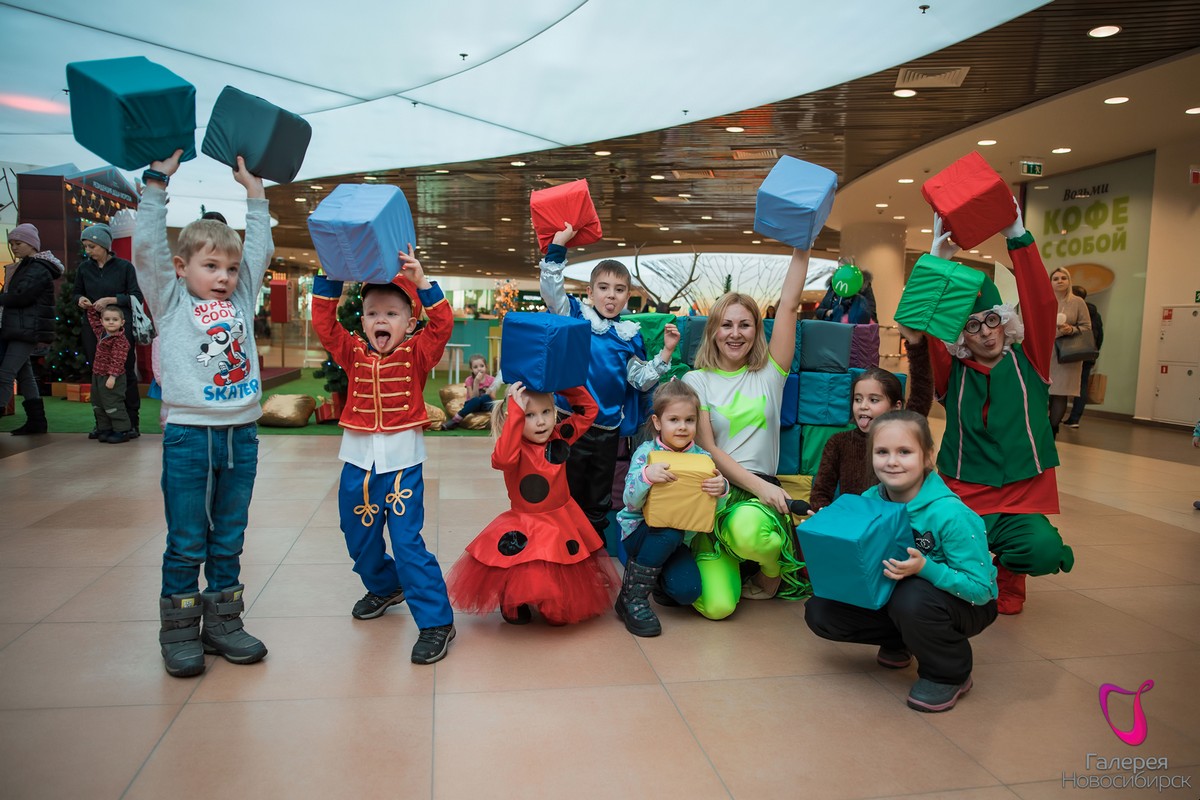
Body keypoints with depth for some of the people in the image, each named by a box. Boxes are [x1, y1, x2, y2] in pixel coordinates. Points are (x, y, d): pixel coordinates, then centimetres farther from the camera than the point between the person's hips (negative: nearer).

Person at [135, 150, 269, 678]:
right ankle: (179, 632, 17)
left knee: (229, 541, 12)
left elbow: (261, 248, 16)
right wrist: (157, 182, 1)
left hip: (241, 435, 4)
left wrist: (254, 190, 20)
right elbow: (146, 245, -3)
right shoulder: (171, 301, 5)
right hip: (188, 435, -3)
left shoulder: (241, 300, 13)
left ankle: (222, 623, 24)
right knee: (186, 544, 5)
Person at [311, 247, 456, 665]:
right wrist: (329, 278, -11)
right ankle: (383, 587, 47)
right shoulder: (353, 353, 3)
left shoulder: (416, 354, -5)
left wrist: (421, 283, -26)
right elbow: (324, 323, -4)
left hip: (402, 462, -5)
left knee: (408, 543, -7)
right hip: (358, 461, 5)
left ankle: (436, 620, 2)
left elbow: (442, 324, -19)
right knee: (359, 539, 20)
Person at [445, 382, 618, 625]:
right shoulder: (515, 448, -22)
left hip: (564, 524, 5)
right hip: (525, 529, -5)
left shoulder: (559, 437, -5)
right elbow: (502, 459, -47)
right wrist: (516, 412, -47)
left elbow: (588, 410, 3)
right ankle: (513, 604, 19)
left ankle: (559, 612, 47)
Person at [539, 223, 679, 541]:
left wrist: (666, 353, -2)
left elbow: (641, 380, 8)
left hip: (608, 428, 4)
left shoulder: (629, 336, 6)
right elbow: (551, 288, -14)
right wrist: (558, 243, -17)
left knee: (600, 500, 18)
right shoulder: (576, 316, -2)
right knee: (569, 494, 8)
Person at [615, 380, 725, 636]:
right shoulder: (646, 452, -11)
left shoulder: (702, 457, -4)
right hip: (639, 530, -2)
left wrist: (721, 489, -28)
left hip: (681, 534, 3)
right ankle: (632, 597, -16)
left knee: (687, 591, -20)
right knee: (670, 533, -35)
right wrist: (646, 476, -39)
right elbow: (631, 502, -19)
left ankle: (659, 579, 18)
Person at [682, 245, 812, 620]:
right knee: (717, 606, -20)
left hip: (760, 490, 1)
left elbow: (789, 304, 0)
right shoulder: (696, 381, 5)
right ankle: (726, 563, 17)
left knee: (747, 530, -39)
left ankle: (774, 568, -2)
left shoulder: (769, 374, 9)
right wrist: (759, 485, -15)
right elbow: (707, 448, -4)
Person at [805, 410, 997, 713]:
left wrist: (925, 568, -39)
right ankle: (899, 641, 16)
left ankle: (951, 676, -7)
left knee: (912, 599, -39)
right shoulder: (869, 500, -12)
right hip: (893, 595, 5)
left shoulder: (949, 514, -28)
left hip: (968, 605, -5)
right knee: (819, 611, -10)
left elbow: (980, 589, -25)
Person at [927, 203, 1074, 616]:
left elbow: (1041, 304, -9)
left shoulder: (1027, 363, 4)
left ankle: (1008, 574, 9)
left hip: (1023, 499, 1)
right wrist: (938, 260, -23)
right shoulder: (953, 372, 3)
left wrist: (1018, 237, -18)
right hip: (963, 497, 0)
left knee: (1044, 551, -29)